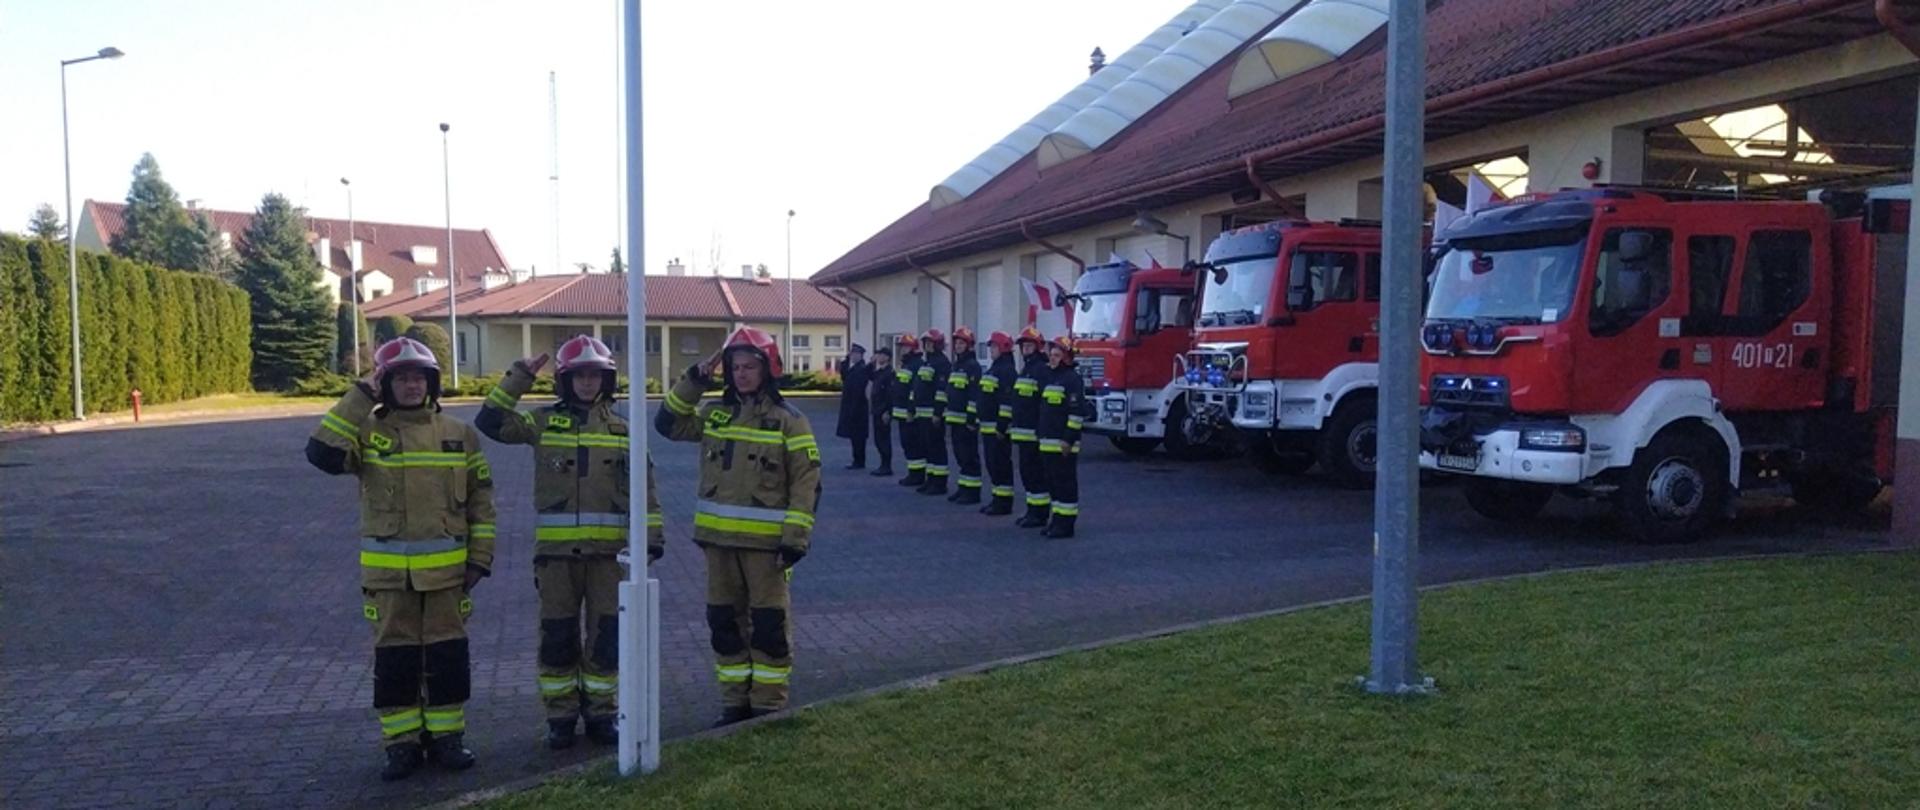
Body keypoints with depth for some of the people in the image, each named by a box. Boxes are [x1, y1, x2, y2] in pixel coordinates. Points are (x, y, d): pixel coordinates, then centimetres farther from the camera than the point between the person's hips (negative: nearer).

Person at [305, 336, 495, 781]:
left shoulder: (460, 435, 5)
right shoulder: (367, 433, -1)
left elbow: (481, 500, 8)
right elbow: (322, 453, -22)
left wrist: (480, 557, 2)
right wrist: (360, 397, -18)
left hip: (447, 569, 1)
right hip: (388, 573, -1)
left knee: (448, 657, 6)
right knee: (394, 660, 6)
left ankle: (447, 736, 20)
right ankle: (402, 743, 18)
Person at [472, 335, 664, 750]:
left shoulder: (622, 429, 8)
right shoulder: (544, 423, 6)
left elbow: (644, 485, 7)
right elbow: (491, 422, -4)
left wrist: (652, 534, 1)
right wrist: (518, 378, -6)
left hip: (608, 548, 1)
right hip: (556, 549, -1)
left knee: (607, 635, 5)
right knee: (557, 637, 6)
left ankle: (602, 713, 19)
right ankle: (560, 717, 19)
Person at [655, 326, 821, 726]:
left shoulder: (787, 420, -5)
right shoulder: (714, 414, 9)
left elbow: (806, 481, -8)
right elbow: (668, 423, 9)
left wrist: (796, 537, -14)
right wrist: (694, 381, 0)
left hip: (766, 540, -5)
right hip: (719, 537, 5)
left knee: (769, 624, 2)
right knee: (724, 621, 12)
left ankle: (769, 705, 14)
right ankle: (734, 701, 24)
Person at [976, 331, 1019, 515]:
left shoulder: (1008, 371, -14)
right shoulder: (993, 369, 18)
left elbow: (1009, 401, -21)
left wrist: (1002, 426, -23)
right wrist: (980, 421, 21)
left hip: (999, 428, -10)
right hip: (988, 427, 10)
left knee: (1001, 465, -6)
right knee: (992, 464, 13)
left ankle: (1004, 503, -1)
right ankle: (997, 499, 20)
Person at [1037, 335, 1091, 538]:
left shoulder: (1071, 378, -12)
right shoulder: (1051, 376, 17)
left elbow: (1077, 412, -18)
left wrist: (1069, 440, -21)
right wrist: (1041, 435, 22)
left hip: (1063, 444, -9)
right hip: (1048, 443, 9)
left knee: (1065, 483, -4)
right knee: (1053, 482, 14)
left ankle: (1065, 524, -1)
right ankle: (1057, 519, 22)